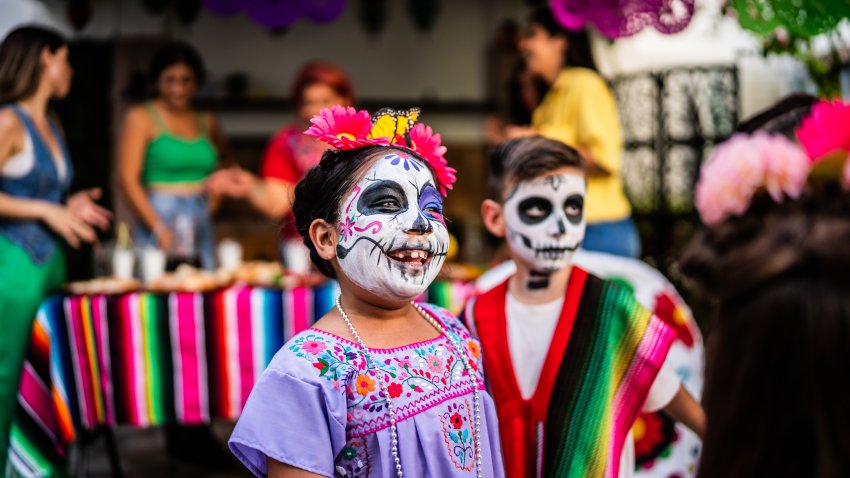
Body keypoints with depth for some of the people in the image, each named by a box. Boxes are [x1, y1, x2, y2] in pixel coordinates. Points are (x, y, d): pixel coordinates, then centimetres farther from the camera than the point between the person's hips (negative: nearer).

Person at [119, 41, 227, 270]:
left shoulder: (206, 122, 13)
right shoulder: (141, 118, -1)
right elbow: (128, 178, -8)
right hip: (160, 219, -5)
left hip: (201, 223, 5)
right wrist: (159, 227, -17)